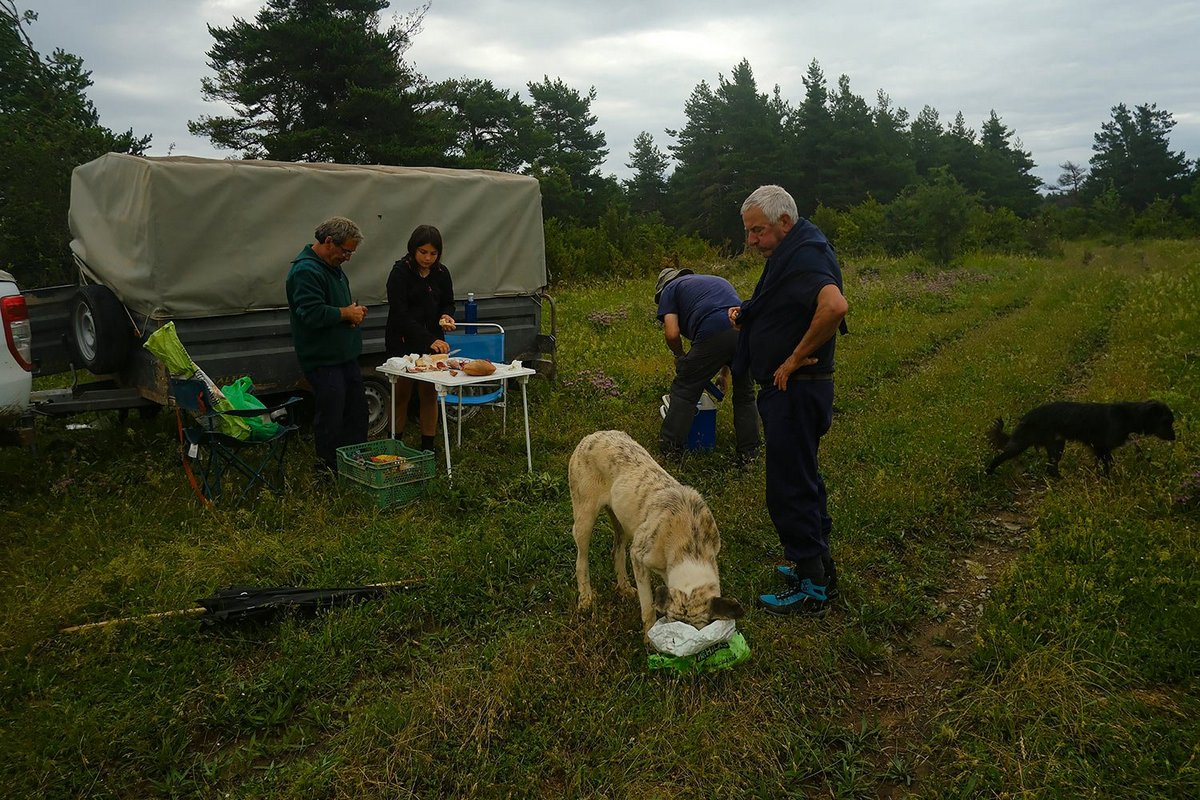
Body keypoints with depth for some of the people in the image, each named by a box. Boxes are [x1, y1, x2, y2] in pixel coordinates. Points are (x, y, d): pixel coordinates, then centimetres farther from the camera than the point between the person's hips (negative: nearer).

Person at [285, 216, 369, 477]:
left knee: (357, 410, 16)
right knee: (331, 416, -2)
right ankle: (329, 468, 12)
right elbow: (312, 313, -28)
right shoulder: (306, 270, -18)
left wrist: (354, 312, 6)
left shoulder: (333, 267, 15)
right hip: (323, 360, -10)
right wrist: (347, 313, -15)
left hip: (345, 355, 10)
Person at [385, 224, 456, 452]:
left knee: (430, 394, 5)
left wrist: (447, 316, -7)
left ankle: (428, 446, 15)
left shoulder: (441, 273, 4)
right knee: (401, 393, 4)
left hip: (432, 342, 4)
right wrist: (428, 340, -27)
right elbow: (400, 314, -19)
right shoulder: (400, 272, -12)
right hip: (403, 342, -4)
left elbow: (448, 302, 19)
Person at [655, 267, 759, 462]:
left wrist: (680, 356, 26)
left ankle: (671, 446, 18)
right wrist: (726, 366, 44)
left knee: (685, 390, 12)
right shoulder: (718, 280, 39)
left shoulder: (670, 289, 20)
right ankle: (748, 452, 26)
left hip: (714, 334, -5)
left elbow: (672, 334, 6)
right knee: (745, 393, 21)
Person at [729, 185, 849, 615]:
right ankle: (819, 566, 33)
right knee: (802, 478, 19)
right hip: (790, 390, 11)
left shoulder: (805, 256, -19)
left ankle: (811, 588, 10)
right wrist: (747, 313, 6)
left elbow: (835, 306, -38)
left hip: (795, 391, -11)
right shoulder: (792, 252, 14)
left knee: (790, 488, -2)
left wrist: (796, 358, -26)